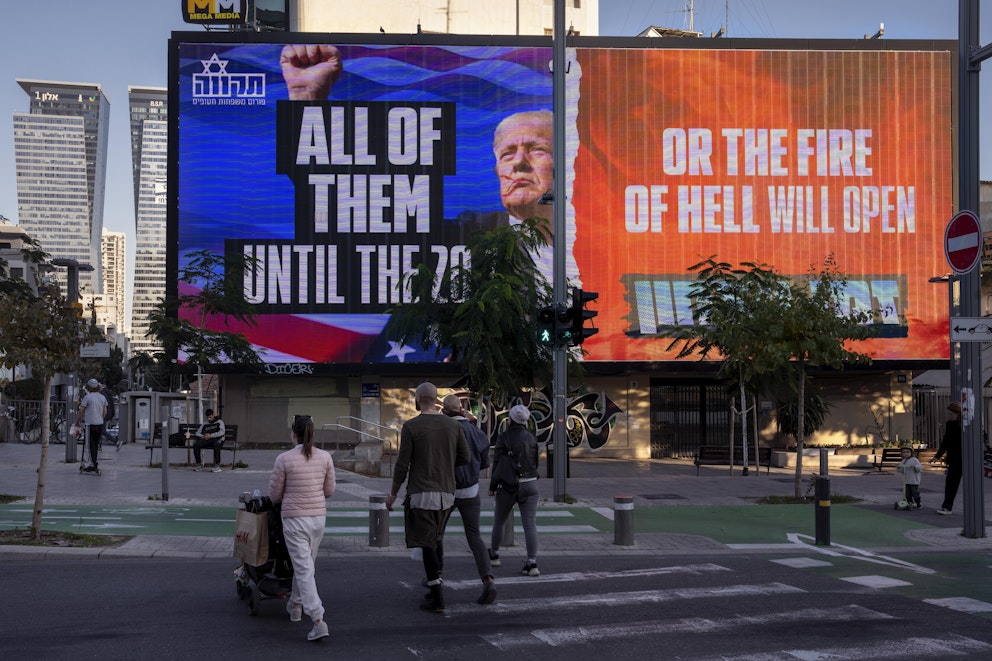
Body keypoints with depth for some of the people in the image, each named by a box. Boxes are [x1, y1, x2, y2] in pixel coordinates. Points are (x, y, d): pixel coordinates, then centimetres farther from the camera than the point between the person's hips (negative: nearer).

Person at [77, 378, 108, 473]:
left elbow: (81, 411, -5)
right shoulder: (103, 398, 8)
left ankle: (92, 465, -1)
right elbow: (105, 412, 14)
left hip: (91, 424, -6)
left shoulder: (87, 397, -10)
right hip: (100, 424, 6)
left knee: (91, 445, -1)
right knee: (96, 444, 12)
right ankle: (94, 464, 15)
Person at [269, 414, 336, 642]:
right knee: (305, 564, 23)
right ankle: (295, 605, 40)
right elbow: (330, 490, 8)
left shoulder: (284, 459, -11)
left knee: (304, 569, -5)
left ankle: (318, 620, -15)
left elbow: (274, 495, -3)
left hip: (294, 518, -4)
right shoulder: (325, 457, -1)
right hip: (319, 516, 4)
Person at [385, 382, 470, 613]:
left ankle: (437, 599, -5)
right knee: (431, 541, 20)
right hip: (446, 493, 5)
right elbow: (466, 458, 7)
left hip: (422, 493, -5)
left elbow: (402, 464, -8)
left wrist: (393, 494, 3)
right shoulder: (452, 425, 5)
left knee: (426, 544, -2)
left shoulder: (411, 426, -9)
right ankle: (435, 586, 17)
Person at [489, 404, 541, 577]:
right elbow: (535, 463, 11)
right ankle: (532, 563, -15)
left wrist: (492, 486, -1)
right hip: (530, 485, 2)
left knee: (499, 521, 19)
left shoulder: (503, 438, -9)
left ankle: (494, 555, 36)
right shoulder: (531, 438, 3)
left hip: (508, 486, -2)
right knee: (530, 525, -4)